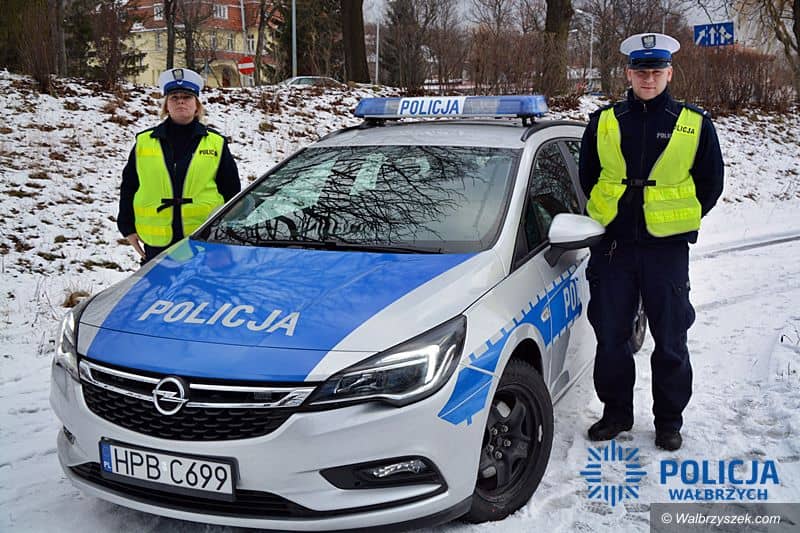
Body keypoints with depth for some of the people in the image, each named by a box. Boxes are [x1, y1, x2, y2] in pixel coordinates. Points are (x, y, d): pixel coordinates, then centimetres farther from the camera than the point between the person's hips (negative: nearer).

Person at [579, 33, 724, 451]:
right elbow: (588, 177, 14)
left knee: (670, 340, 6)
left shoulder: (695, 125, 1)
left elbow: (711, 182, 8)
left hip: (666, 248, -2)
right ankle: (615, 413, 25)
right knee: (610, 336, 8)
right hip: (612, 245, 2)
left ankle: (669, 420, 22)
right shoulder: (603, 122, 5)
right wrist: (608, 220, 7)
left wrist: (682, 221, 2)